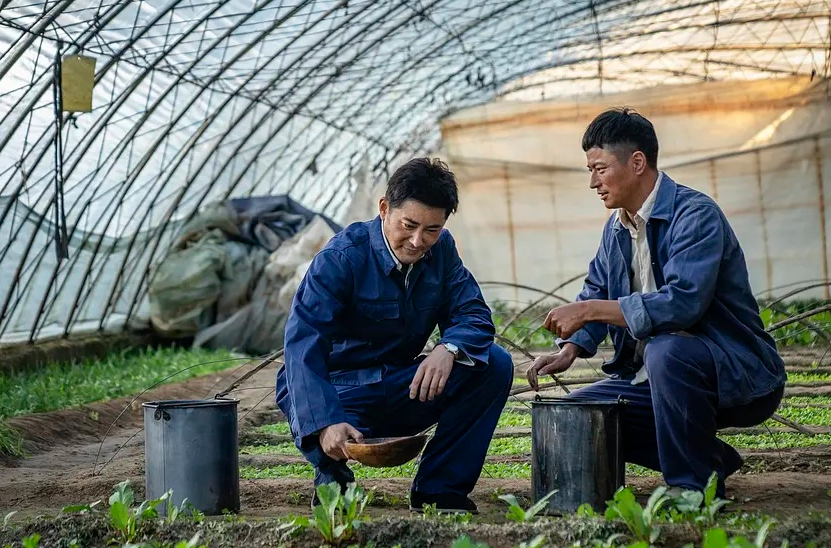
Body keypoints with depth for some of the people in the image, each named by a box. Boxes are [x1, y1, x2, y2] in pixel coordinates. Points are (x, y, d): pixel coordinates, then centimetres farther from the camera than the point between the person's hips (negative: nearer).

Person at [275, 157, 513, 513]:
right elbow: (303, 343, -30)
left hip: (401, 389, 5)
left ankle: (438, 489, -8)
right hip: (335, 387, -5)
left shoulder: (441, 250, -2)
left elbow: (473, 315, -4)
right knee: (328, 441, -39)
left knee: (495, 365, -14)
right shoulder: (341, 257, -20)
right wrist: (325, 423, -44)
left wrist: (448, 349, -30)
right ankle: (333, 471, 2)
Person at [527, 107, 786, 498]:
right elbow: (596, 291, 16)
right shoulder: (617, 227, 8)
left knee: (666, 349, -38)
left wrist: (590, 310, -28)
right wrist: (570, 349, -5)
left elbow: (682, 302, -33)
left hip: (741, 377, -9)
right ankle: (712, 459, 10)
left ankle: (694, 486, -18)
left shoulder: (695, 214, -19)